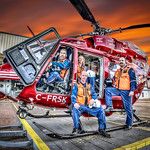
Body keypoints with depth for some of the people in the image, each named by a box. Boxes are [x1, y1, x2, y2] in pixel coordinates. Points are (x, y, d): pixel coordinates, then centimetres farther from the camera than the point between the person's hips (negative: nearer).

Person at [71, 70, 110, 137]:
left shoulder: (89, 86, 21)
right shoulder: (76, 85, 7)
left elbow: (94, 94, 12)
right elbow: (73, 96, -3)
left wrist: (93, 99, -12)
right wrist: (75, 103, -24)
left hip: (89, 106, 4)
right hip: (80, 106, -4)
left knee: (100, 110, -13)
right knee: (75, 110, -35)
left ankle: (102, 129, -2)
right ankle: (77, 128, -19)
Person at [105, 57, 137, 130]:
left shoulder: (130, 70, -1)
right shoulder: (117, 71, 16)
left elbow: (133, 81, -8)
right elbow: (115, 80, 23)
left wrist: (132, 90, -18)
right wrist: (114, 89, 16)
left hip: (126, 91, -5)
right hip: (117, 90, 5)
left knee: (128, 108, 1)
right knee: (107, 90, -17)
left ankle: (129, 124, 17)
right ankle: (109, 106, -11)